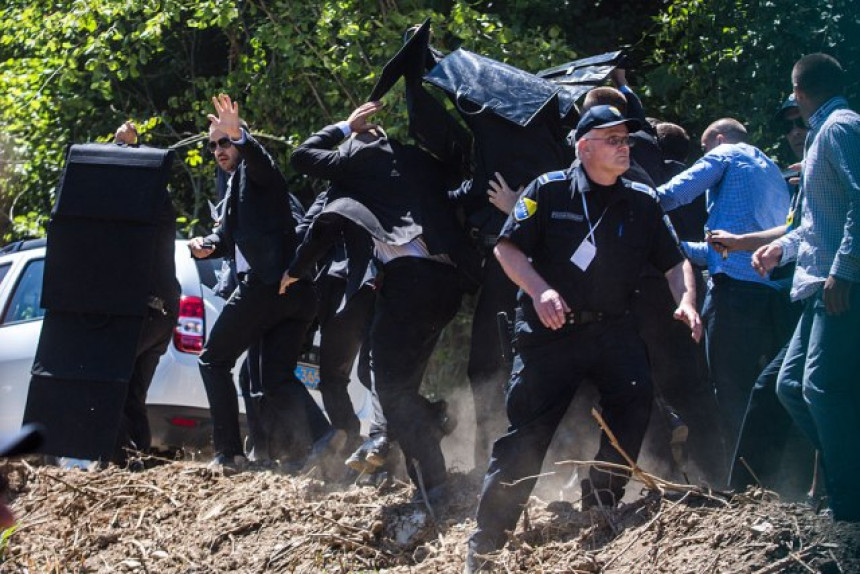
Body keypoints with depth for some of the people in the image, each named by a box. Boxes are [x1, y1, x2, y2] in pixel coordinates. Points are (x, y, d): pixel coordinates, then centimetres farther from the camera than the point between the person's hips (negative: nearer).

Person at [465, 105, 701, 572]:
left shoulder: (641, 202, 8)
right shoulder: (549, 191, -2)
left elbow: (673, 261, 11)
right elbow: (507, 248, -5)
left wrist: (686, 301, -8)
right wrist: (539, 291, -20)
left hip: (612, 328, 3)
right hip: (550, 329, -3)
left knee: (635, 396, -22)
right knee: (526, 433, -6)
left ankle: (600, 506, -5)